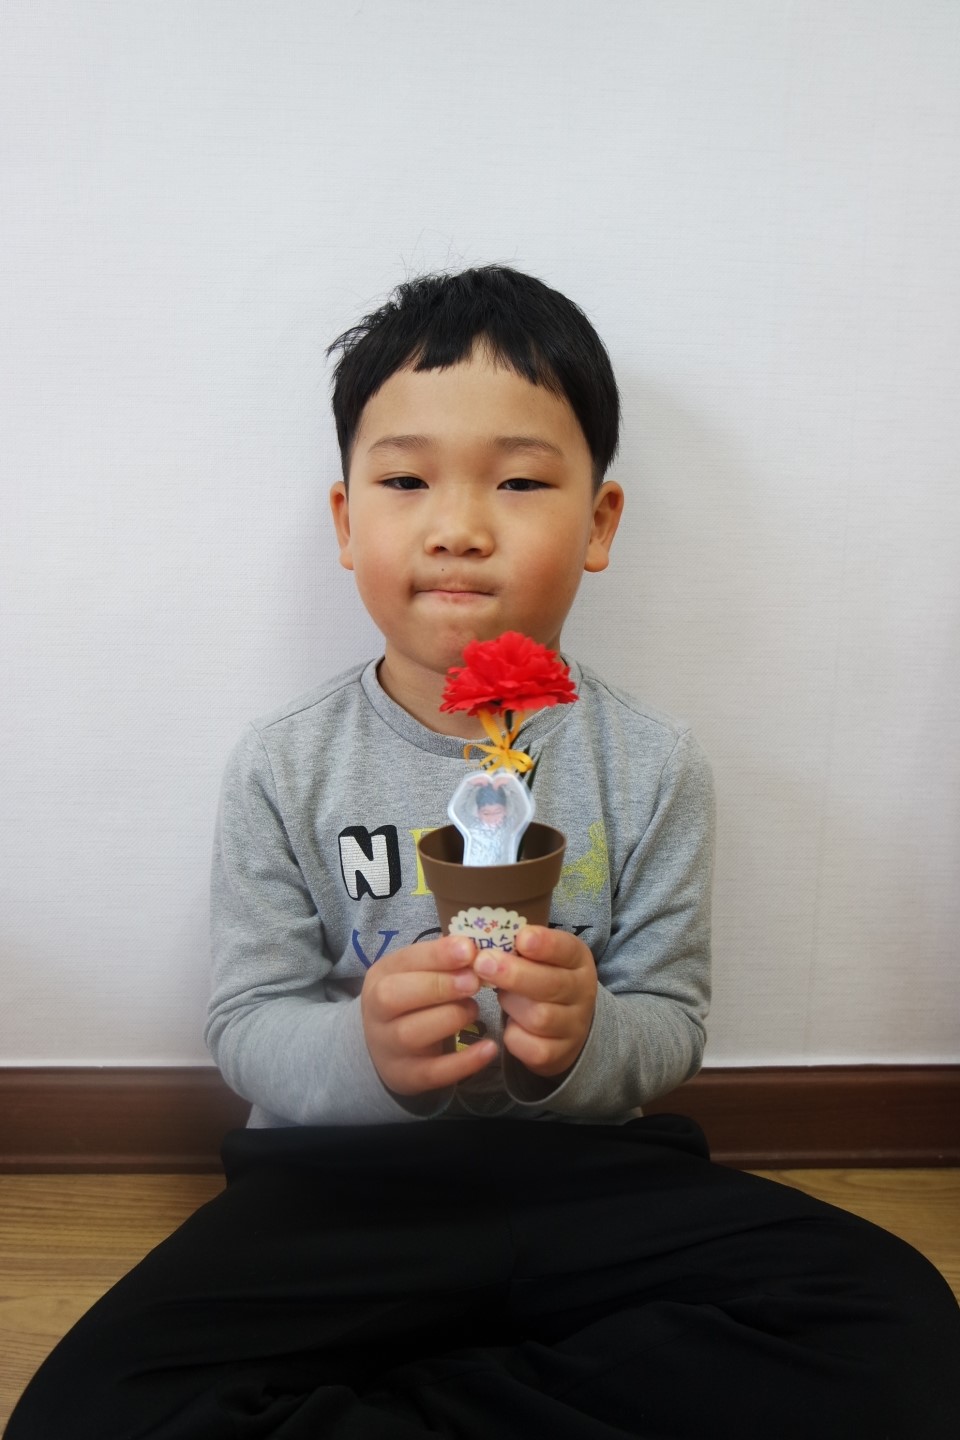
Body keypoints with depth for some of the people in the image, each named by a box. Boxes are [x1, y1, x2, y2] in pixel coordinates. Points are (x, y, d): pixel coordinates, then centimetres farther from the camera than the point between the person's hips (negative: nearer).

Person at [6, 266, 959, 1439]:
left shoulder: (652, 769, -3)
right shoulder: (285, 768, -4)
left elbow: (671, 1025, 0)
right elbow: (245, 1024, -2)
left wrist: (583, 1044, -24)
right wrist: (361, 1052, -25)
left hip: (589, 1167, 2)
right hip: (341, 1176, -1)